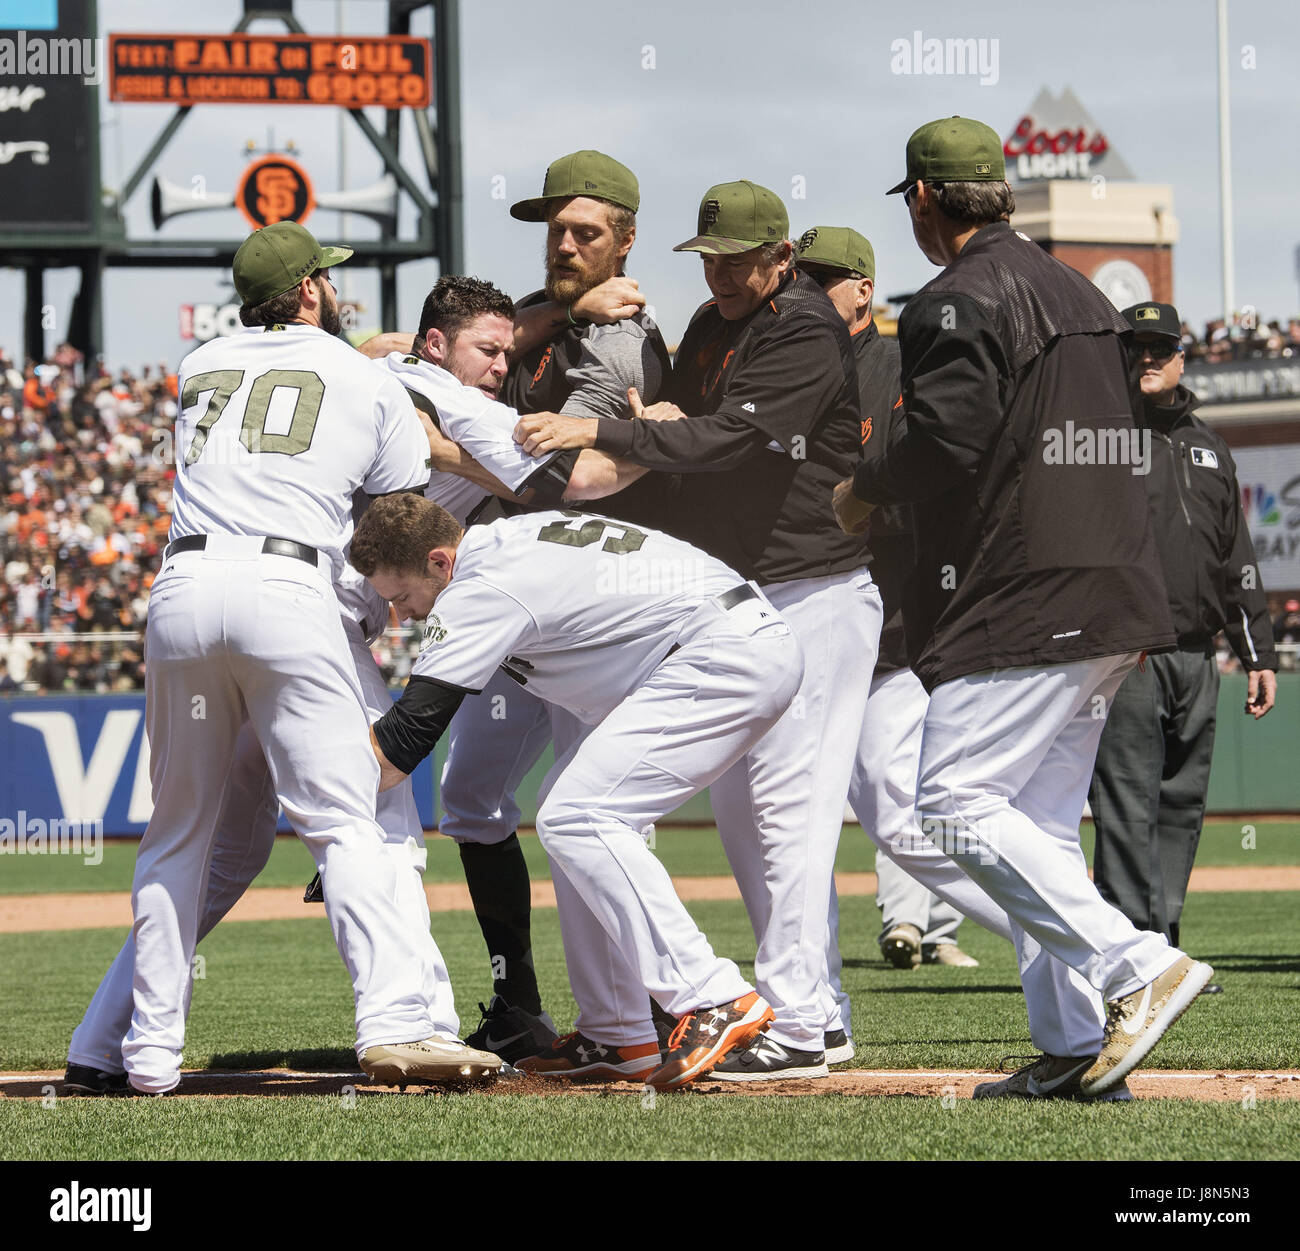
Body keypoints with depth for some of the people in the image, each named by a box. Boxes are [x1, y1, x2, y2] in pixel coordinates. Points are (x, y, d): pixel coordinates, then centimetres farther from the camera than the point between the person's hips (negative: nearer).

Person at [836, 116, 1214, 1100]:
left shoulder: (961, 300, -9)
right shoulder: (1082, 295, 20)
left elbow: (944, 439, -18)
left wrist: (865, 492, 0)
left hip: (1022, 604, -9)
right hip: (1111, 609, 9)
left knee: (956, 804, -10)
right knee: (1040, 824, 11)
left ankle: (1140, 969, -20)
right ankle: (1076, 1051, 6)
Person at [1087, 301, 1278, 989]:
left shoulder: (1207, 447, 20)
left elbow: (1238, 562, 23)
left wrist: (1258, 653, 16)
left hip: (1196, 657, 7)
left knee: (1182, 805, 8)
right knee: (1128, 805, -9)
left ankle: (1161, 946, 14)